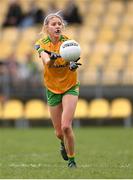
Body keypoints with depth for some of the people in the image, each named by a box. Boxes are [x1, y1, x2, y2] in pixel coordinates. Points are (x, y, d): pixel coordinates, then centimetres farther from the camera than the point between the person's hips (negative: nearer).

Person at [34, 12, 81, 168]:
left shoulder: (67, 41, -12)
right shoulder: (41, 44, -10)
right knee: (59, 132, 7)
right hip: (52, 89, 2)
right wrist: (52, 57, -54)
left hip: (70, 87, -2)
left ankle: (72, 160, 1)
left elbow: (72, 57, -31)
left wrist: (73, 64, -55)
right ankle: (64, 144, 44)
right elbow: (46, 61, -31)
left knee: (66, 126, -18)